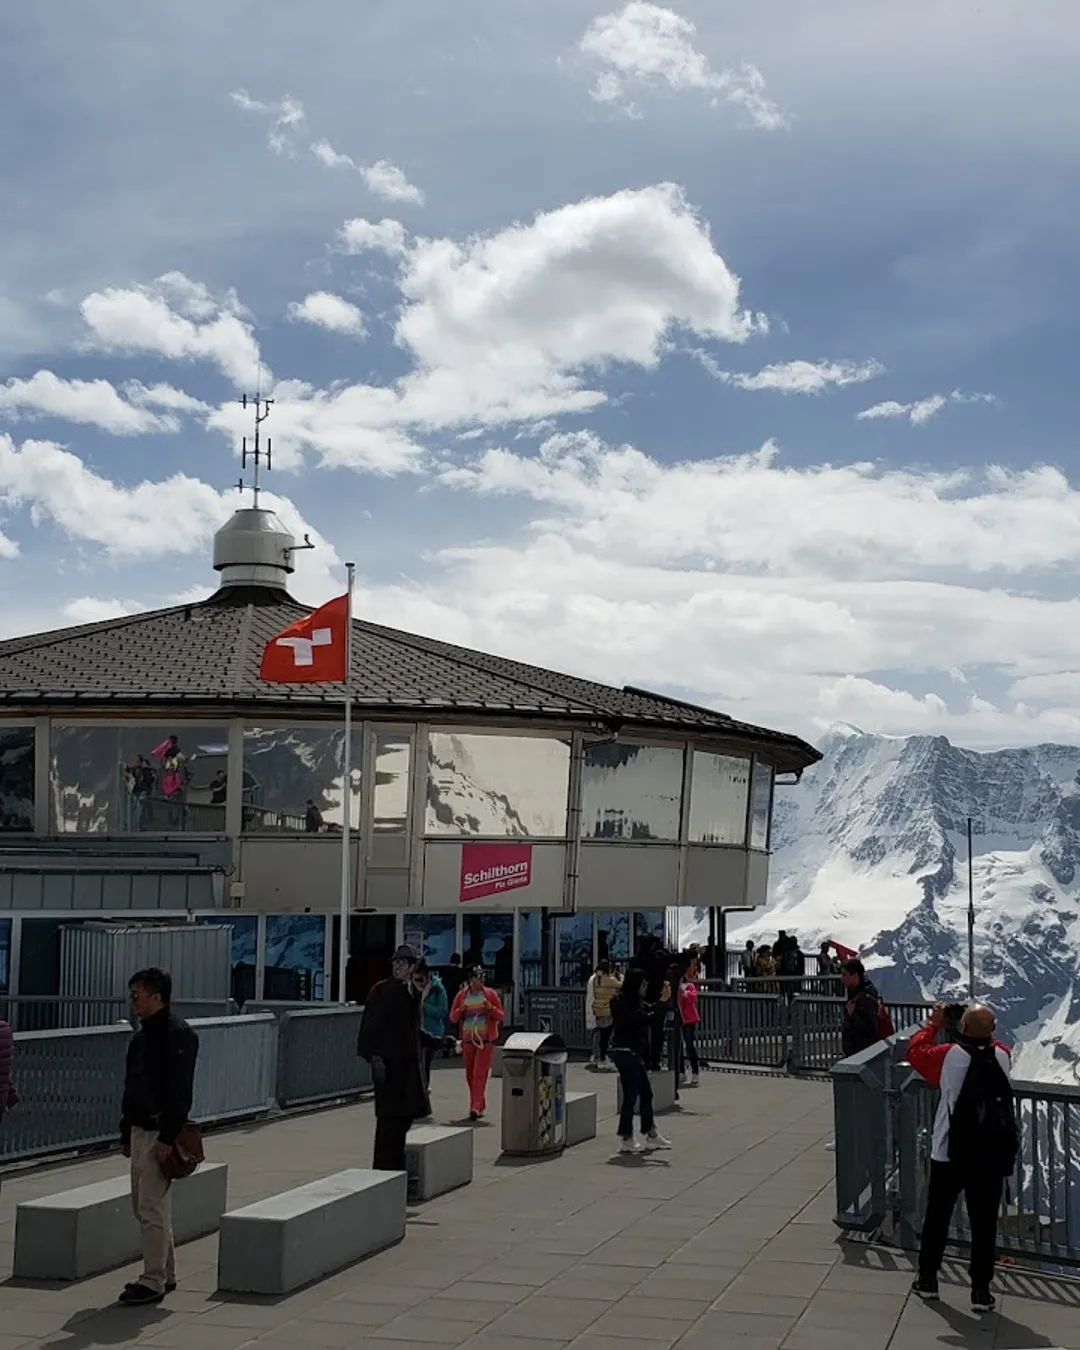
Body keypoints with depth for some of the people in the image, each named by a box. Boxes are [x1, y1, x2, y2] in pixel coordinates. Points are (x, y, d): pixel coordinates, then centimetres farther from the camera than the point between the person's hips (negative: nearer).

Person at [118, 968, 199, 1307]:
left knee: (152, 1207, -8)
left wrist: (167, 1137, -23)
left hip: (160, 1133, -10)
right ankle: (166, 1274, 24)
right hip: (140, 1130, 10)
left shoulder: (178, 1034, -14)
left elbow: (180, 1091, -20)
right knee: (143, 1205, 14)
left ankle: (153, 1281, -2)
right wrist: (126, 1133, 18)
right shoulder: (142, 1036, 15)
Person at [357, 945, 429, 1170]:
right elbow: (371, 1025, -12)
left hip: (407, 1061, 7)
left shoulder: (413, 992, 13)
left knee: (405, 1114, 10)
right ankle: (384, 1167, 2)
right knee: (390, 1115, -5)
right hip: (388, 1061, -7)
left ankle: (396, 1167, 19)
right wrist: (375, 1057, -19)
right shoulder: (381, 990, -8)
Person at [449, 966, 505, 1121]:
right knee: (470, 1075, 9)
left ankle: (476, 1107, -19)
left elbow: (501, 1016, 3)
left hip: (486, 1040, -3)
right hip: (468, 1040, 4)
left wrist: (491, 1008, -15)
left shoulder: (490, 994, 1)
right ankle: (480, 1106, 23)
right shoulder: (461, 995, 6)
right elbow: (452, 1018, 10)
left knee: (480, 1074, -13)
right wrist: (460, 1010, -10)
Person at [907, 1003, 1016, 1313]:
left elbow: (915, 1051, 4)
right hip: (992, 1158, 2)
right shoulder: (1001, 1056, -4)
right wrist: (982, 1025, 20)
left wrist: (933, 1025, 15)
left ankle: (927, 1280, 25)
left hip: (949, 1156, -2)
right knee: (984, 1225, 8)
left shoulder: (949, 1056, -14)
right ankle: (981, 1292, 10)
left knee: (937, 1218, 15)